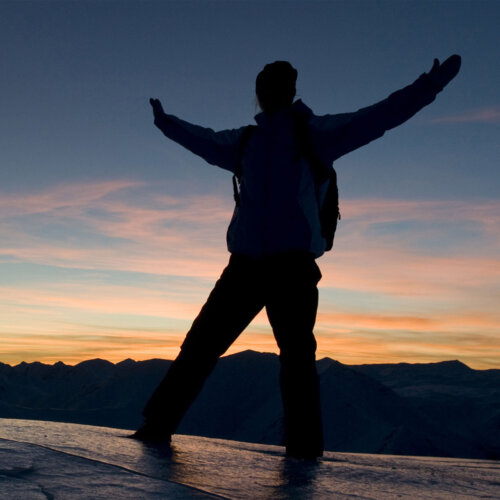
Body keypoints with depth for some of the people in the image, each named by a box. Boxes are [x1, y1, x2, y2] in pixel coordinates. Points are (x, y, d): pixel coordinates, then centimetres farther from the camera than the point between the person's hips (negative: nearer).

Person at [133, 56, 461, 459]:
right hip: (245, 265, 4)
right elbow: (203, 140, 37)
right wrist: (166, 122, 51)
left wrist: (426, 88, -12)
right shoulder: (245, 142, 18)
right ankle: (158, 424, 14)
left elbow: (375, 118, -2)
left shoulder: (315, 134, 8)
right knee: (201, 344, 4)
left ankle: (304, 452, -2)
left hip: (293, 266, -3)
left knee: (298, 356, -8)